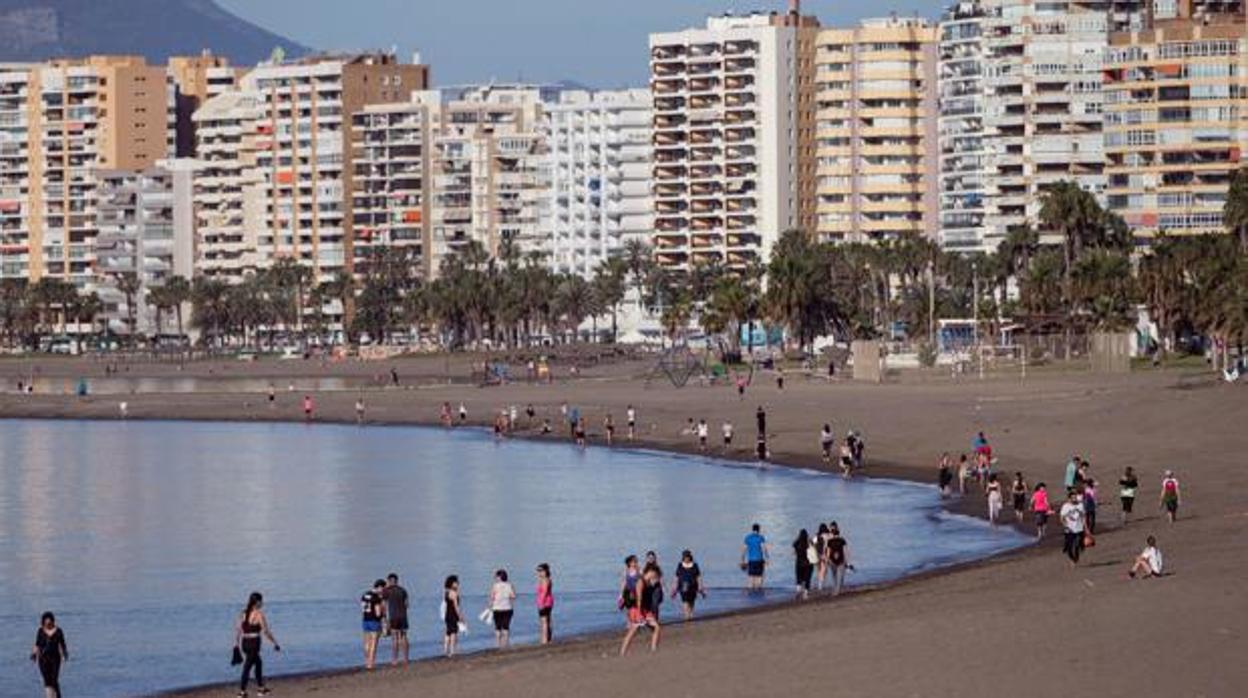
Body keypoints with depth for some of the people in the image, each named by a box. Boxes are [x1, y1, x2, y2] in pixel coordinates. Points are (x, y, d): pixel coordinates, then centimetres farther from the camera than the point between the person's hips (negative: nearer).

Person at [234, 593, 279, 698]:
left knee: (258, 663, 24)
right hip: (254, 643, -7)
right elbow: (266, 631, -11)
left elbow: (238, 630, 6)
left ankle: (261, 688, 32)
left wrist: (236, 644, 12)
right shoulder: (259, 614, -11)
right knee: (247, 667, -3)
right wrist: (275, 643, -2)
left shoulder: (243, 614, 8)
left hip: (244, 643, 7)